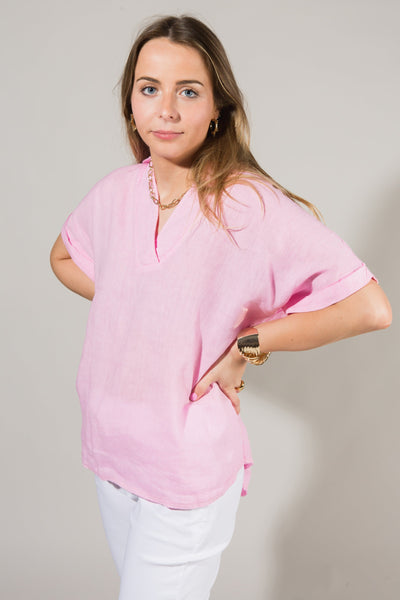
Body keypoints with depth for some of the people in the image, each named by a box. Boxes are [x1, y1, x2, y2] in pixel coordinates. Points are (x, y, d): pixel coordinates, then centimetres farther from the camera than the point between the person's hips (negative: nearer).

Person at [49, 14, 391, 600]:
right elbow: (64, 257, 17)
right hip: (111, 443, 6)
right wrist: (125, 305, 0)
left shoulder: (252, 205, -21)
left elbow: (370, 308, -23)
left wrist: (247, 343, -18)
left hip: (190, 465, -5)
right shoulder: (116, 192, -4)